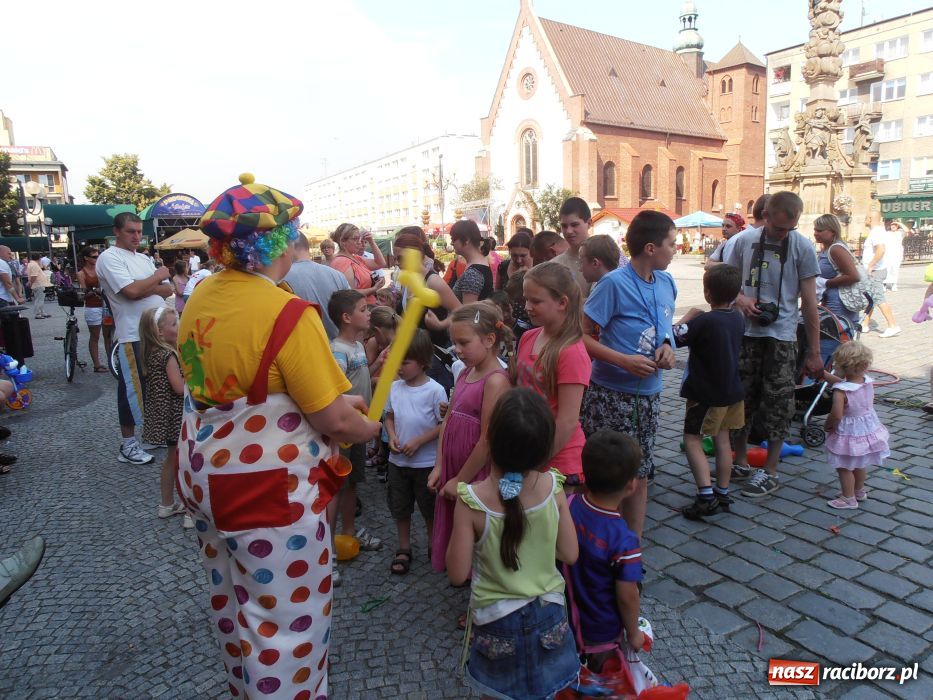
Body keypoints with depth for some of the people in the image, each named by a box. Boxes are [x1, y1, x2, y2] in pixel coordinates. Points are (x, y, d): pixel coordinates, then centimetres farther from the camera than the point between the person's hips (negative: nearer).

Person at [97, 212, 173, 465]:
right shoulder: (109, 258, -7)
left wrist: (143, 288, -11)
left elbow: (168, 290, 7)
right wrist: (157, 277, -6)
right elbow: (132, 291, -21)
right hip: (133, 335, -7)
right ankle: (128, 444, 10)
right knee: (132, 388, 0)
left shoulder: (144, 259, 16)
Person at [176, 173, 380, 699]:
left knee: (231, 596, 28)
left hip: (204, 472, 10)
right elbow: (335, 421, -23)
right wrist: (371, 428, 0)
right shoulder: (287, 314, -24)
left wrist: (338, 398, 9)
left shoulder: (201, 297, 2)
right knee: (284, 618, 9)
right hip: (268, 487, -9)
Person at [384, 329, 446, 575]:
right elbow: (389, 416, 9)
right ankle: (404, 550, 34)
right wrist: (392, 436, -9)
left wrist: (418, 441, -19)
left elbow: (444, 425, -13)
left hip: (426, 462, -4)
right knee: (399, 507, 16)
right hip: (398, 460, 4)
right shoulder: (394, 387, -2)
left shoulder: (435, 390, -16)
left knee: (430, 508, 13)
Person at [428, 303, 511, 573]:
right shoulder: (465, 373, 7)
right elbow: (448, 422, 9)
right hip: (452, 468, 8)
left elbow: (488, 440, -20)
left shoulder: (496, 380, -19)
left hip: (476, 473, -8)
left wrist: (461, 480, -13)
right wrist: (439, 467, 5)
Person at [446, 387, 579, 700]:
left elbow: (458, 574, -17)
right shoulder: (553, 488, -18)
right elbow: (570, 555, -7)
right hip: (547, 615, 2)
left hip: (497, 621, -2)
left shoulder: (471, 500, -26)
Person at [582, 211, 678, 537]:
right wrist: (624, 361, -22)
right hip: (611, 396, -7)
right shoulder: (614, 283, -15)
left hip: (649, 394, 7)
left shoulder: (667, 284, 6)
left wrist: (667, 346, -2)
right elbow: (582, 336, -14)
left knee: (639, 476, 16)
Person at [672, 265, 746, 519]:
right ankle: (723, 493, 24)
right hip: (732, 390, 8)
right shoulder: (738, 318, 2)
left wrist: (689, 316, -5)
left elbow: (674, 337, -19)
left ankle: (706, 495, -9)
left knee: (692, 439, 0)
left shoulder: (704, 322, -23)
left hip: (707, 393, -8)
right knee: (722, 440, 15)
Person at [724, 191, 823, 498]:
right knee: (742, 397, 10)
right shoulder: (744, 240, 1)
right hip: (745, 333, 2)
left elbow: (809, 301, -3)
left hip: (782, 337, -2)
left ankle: (770, 472, 15)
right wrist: (740, 299, -12)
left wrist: (814, 351, -3)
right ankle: (741, 462, 26)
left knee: (777, 404, 1)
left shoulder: (803, 247, -4)